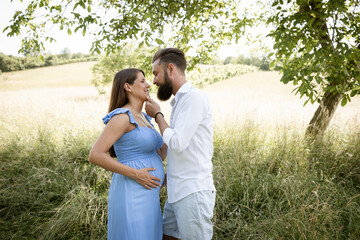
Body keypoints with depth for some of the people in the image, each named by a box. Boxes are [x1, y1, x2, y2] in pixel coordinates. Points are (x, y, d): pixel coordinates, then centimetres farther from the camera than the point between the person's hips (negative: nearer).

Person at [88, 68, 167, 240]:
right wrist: (135, 174, -20)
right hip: (131, 196, -10)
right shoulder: (121, 117, -14)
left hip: (142, 195, 10)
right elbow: (95, 155, -20)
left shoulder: (141, 118, 15)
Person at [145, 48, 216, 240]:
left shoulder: (194, 97, -13)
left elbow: (177, 143, -20)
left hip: (193, 193, -9)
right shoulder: (180, 101, 15)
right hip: (178, 192, 9)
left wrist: (157, 115, -6)